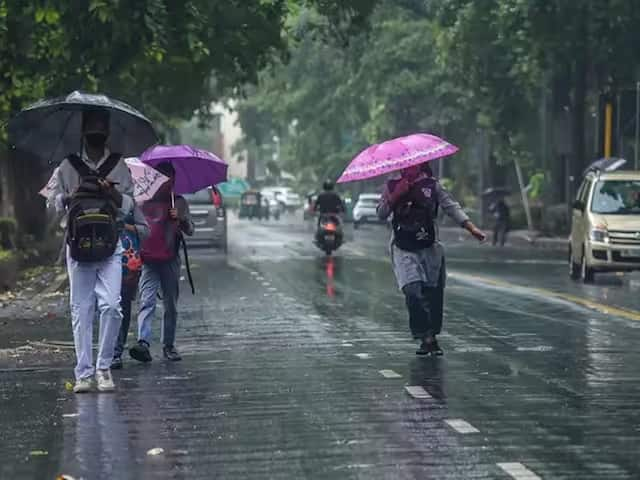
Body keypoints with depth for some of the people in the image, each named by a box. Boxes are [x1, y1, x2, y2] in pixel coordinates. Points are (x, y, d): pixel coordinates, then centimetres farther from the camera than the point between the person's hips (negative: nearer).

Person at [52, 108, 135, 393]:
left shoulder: (119, 165, 10)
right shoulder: (68, 166, 9)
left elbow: (129, 205, 10)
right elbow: (56, 203, 13)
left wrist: (113, 193, -9)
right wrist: (72, 196, -7)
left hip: (110, 244, 0)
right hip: (78, 243, 0)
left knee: (111, 305, -12)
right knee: (81, 309, 0)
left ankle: (104, 367, 1)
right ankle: (84, 373, 4)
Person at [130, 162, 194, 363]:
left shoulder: (179, 202, 10)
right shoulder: (144, 201, 11)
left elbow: (190, 231, 3)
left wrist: (180, 218, -16)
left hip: (170, 261, 1)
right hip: (148, 260, -1)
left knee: (171, 306, 6)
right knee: (147, 302, -14)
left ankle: (169, 345, 14)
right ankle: (143, 343, -26)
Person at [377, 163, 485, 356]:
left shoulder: (432, 185, 4)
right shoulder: (393, 185, 5)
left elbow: (451, 206, -2)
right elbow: (381, 214, 1)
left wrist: (471, 227, -14)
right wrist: (395, 195, -14)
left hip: (430, 247, 1)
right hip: (404, 250, -1)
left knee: (434, 293, 0)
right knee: (413, 290, -17)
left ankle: (432, 336, 13)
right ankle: (424, 336, -10)